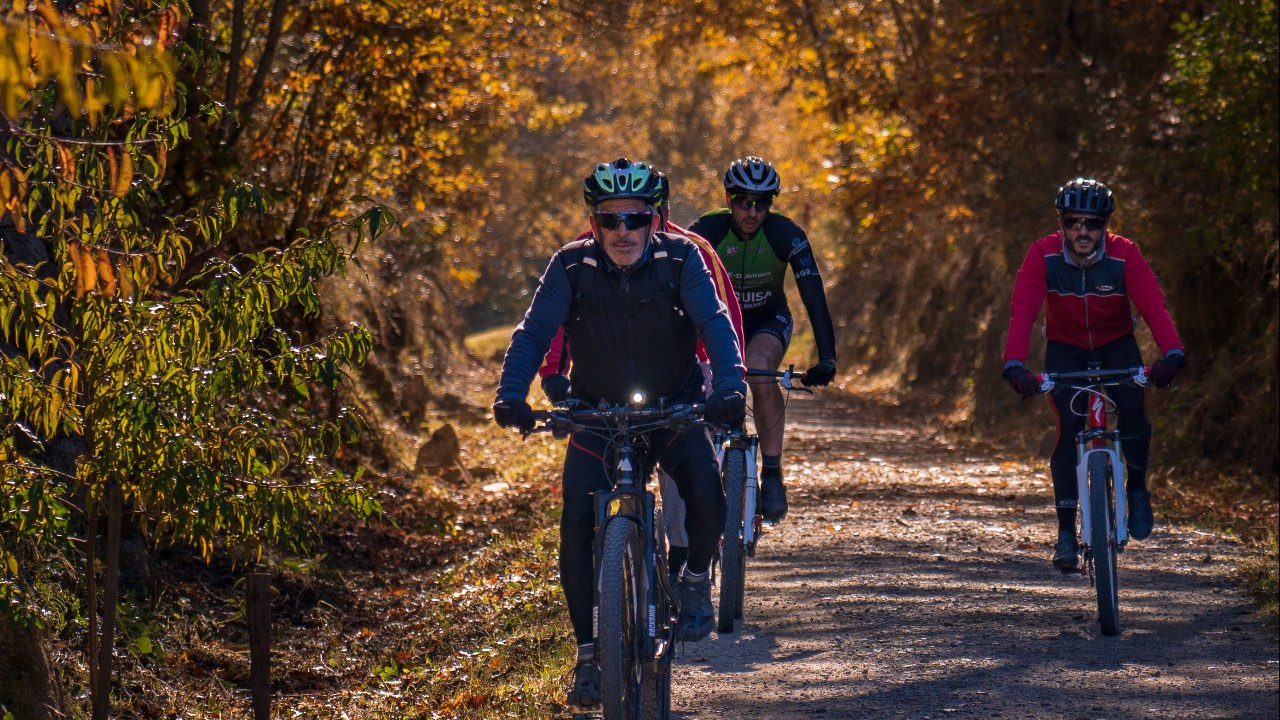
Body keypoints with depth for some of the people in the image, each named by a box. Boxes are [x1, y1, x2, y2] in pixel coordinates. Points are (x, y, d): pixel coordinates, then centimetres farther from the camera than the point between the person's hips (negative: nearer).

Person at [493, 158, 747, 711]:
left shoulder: (680, 259, -13)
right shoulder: (571, 266, -12)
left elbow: (714, 323, -23)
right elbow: (533, 332, -18)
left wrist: (729, 385, -41)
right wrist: (510, 394, -36)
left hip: (675, 407, -1)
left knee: (707, 500, -26)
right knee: (576, 525, -15)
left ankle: (695, 578, 7)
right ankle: (589, 653, -1)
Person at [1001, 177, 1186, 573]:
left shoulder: (1124, 255, -24)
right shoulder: (1043, 255, -24)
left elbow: (1153, 306, -36)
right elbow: (1022, 310, -34)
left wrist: (1172, 353, -54)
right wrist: (1015, 364, -52)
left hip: (1116, 345, 0)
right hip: (1065, 348, 0)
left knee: (1131, 412, -26)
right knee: (1068, 427, -19)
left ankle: (1137, 488, 3)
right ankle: (1066, 532, -11)